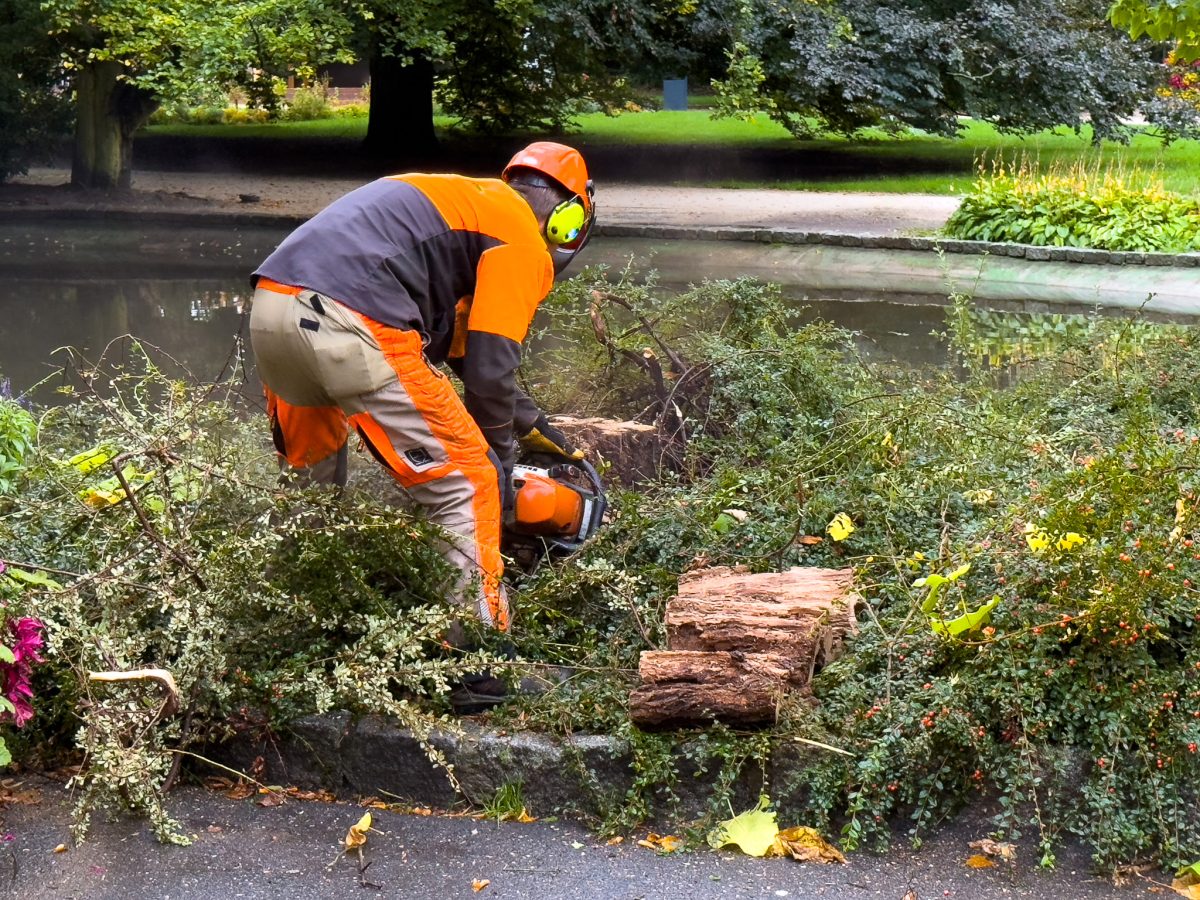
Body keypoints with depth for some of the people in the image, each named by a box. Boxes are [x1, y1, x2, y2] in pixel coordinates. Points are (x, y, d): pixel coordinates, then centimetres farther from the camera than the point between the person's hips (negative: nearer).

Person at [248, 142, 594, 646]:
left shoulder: (464, 202, 32)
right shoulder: (522, 242, 7)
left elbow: (461, 345, 38)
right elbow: (489, 371, 1)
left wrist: (531, 423, 43)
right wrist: (499, 462, 16)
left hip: (270, 304, 9)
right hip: (351, 328, -9)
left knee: (309, 484, 29)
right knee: (465, 485, 3)